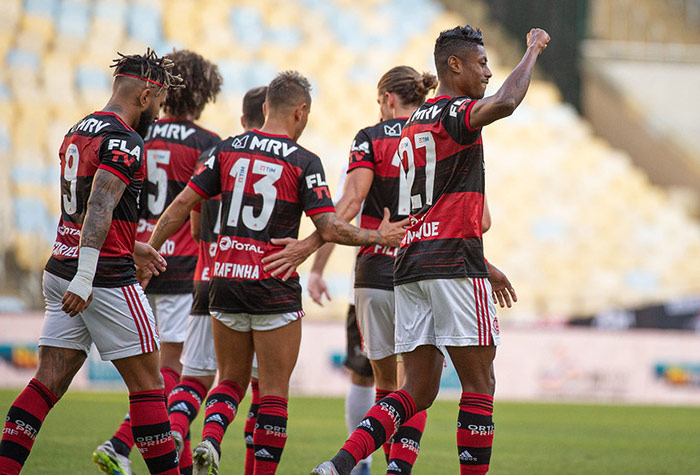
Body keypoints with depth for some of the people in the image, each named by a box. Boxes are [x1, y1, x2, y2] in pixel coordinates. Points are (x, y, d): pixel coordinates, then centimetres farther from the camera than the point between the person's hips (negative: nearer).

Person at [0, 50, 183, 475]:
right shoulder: (124, 141, -14)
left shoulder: (79, 132, 16)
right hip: (107, 279, -8)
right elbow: (99, 209, -24)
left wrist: (133, 247, 30)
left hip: (62, 269, 8)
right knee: (147, 384, 2)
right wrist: (85, 279, -29)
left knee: (49, 382, 5)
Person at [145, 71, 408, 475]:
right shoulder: (304, 162, -7)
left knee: (231, 381, 16)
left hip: (226, 280, 4)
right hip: (274, 287, -4)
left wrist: (151, 247, 13)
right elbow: (329, 229, -12)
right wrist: (378, 237, 0)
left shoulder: (229, 150, 5)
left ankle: (210, 441, -10)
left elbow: (183, 204, 5)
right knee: (274, 391, 4)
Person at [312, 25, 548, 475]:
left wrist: (484, 266, 31)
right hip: (454, 264, -8)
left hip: (412, 265, 9)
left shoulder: (415, 124, 21)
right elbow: (504, 103, -30)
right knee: (479, 385, -1)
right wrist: (533, 50, -14)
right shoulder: (453, 113, -7)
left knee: (418, 391, 7)